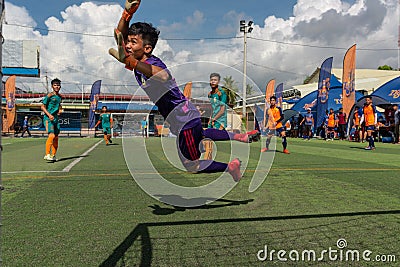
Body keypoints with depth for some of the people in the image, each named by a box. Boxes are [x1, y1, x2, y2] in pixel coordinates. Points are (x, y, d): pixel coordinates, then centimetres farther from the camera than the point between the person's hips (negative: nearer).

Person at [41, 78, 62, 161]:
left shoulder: (60, 96, 14)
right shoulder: (49, 95, -7)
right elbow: (42, 106, -8)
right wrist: (49, 115, -20)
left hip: (56, 118, 7)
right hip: (48, 118, -7)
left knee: (56, 137, 7)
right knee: (51, 135, -21)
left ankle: (53, 156, 17)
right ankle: (47, 155, -19)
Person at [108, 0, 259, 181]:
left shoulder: (153, 64, -28)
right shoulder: (139, 61, -3)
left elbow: (163, 76, -55)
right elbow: (120, 33, 4)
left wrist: (130, 62, -66)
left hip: (184, 119, -9)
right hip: (185, 117, 9)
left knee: (192, 166, 5)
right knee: (199, 135, 36)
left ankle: (230, 166, 18)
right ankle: (239, 137, 46)